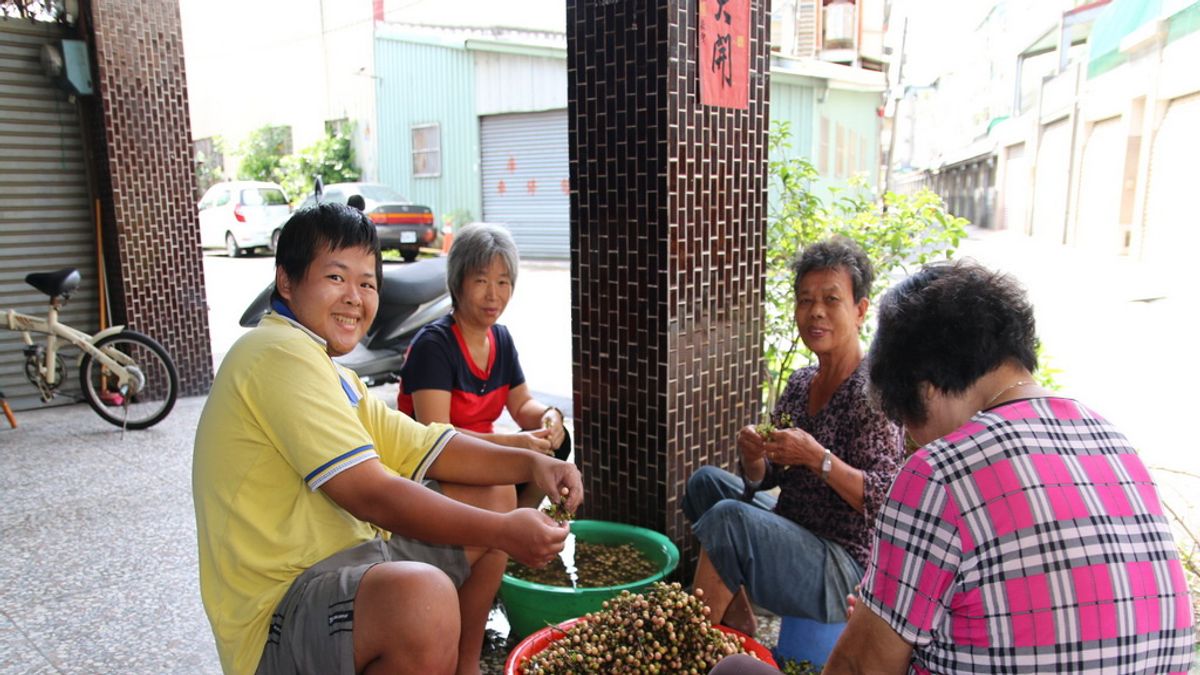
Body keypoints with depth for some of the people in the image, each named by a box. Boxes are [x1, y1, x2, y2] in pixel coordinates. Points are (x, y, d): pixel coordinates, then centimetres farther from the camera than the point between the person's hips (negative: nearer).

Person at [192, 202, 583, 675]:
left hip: (352, 559, 11)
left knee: (493, 494, 15)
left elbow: (425, 447, 12)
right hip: (278, 616, -10)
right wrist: (503, 532, -19)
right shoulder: (282, 354, -17)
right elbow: (369, 493, -22)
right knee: (424, 596, -39)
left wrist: (529, 464, -2)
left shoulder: (327, 371, 16)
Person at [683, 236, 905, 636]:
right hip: (795, 535, 9)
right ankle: (741, 631, 6)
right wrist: (752, 455, -14)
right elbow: (761, 480, 8)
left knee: (728, 516, -27)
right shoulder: (800, 383, 6)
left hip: (848, 571, -9)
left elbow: (886, 499, -21)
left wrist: (816, 457, -32)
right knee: (706, 481, 12)